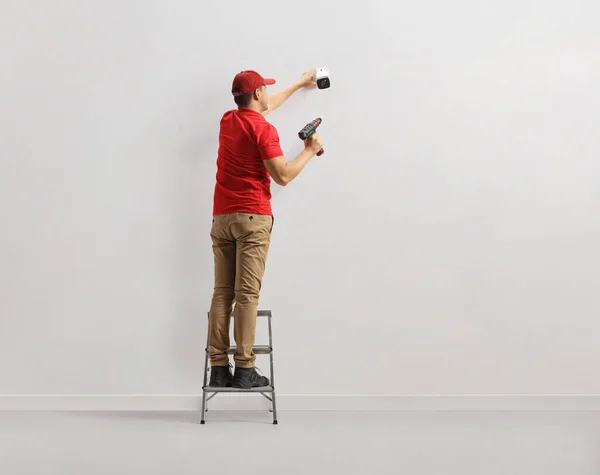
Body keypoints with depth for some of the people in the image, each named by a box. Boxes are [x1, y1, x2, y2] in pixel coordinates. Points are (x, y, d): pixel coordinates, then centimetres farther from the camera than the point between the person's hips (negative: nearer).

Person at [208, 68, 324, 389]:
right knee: (247, 294, -7)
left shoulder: (228, 120, 17)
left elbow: (265, 107, 34)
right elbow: (282, 176, -13)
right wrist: (310, 150, 2)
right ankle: (244, 369, -5)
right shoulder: (264, 129, -7)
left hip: (221, 217, 7)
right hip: (252, 218, -7)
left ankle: (219, 368, 2)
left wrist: (299, 84, 45)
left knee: (222, 293, 3)